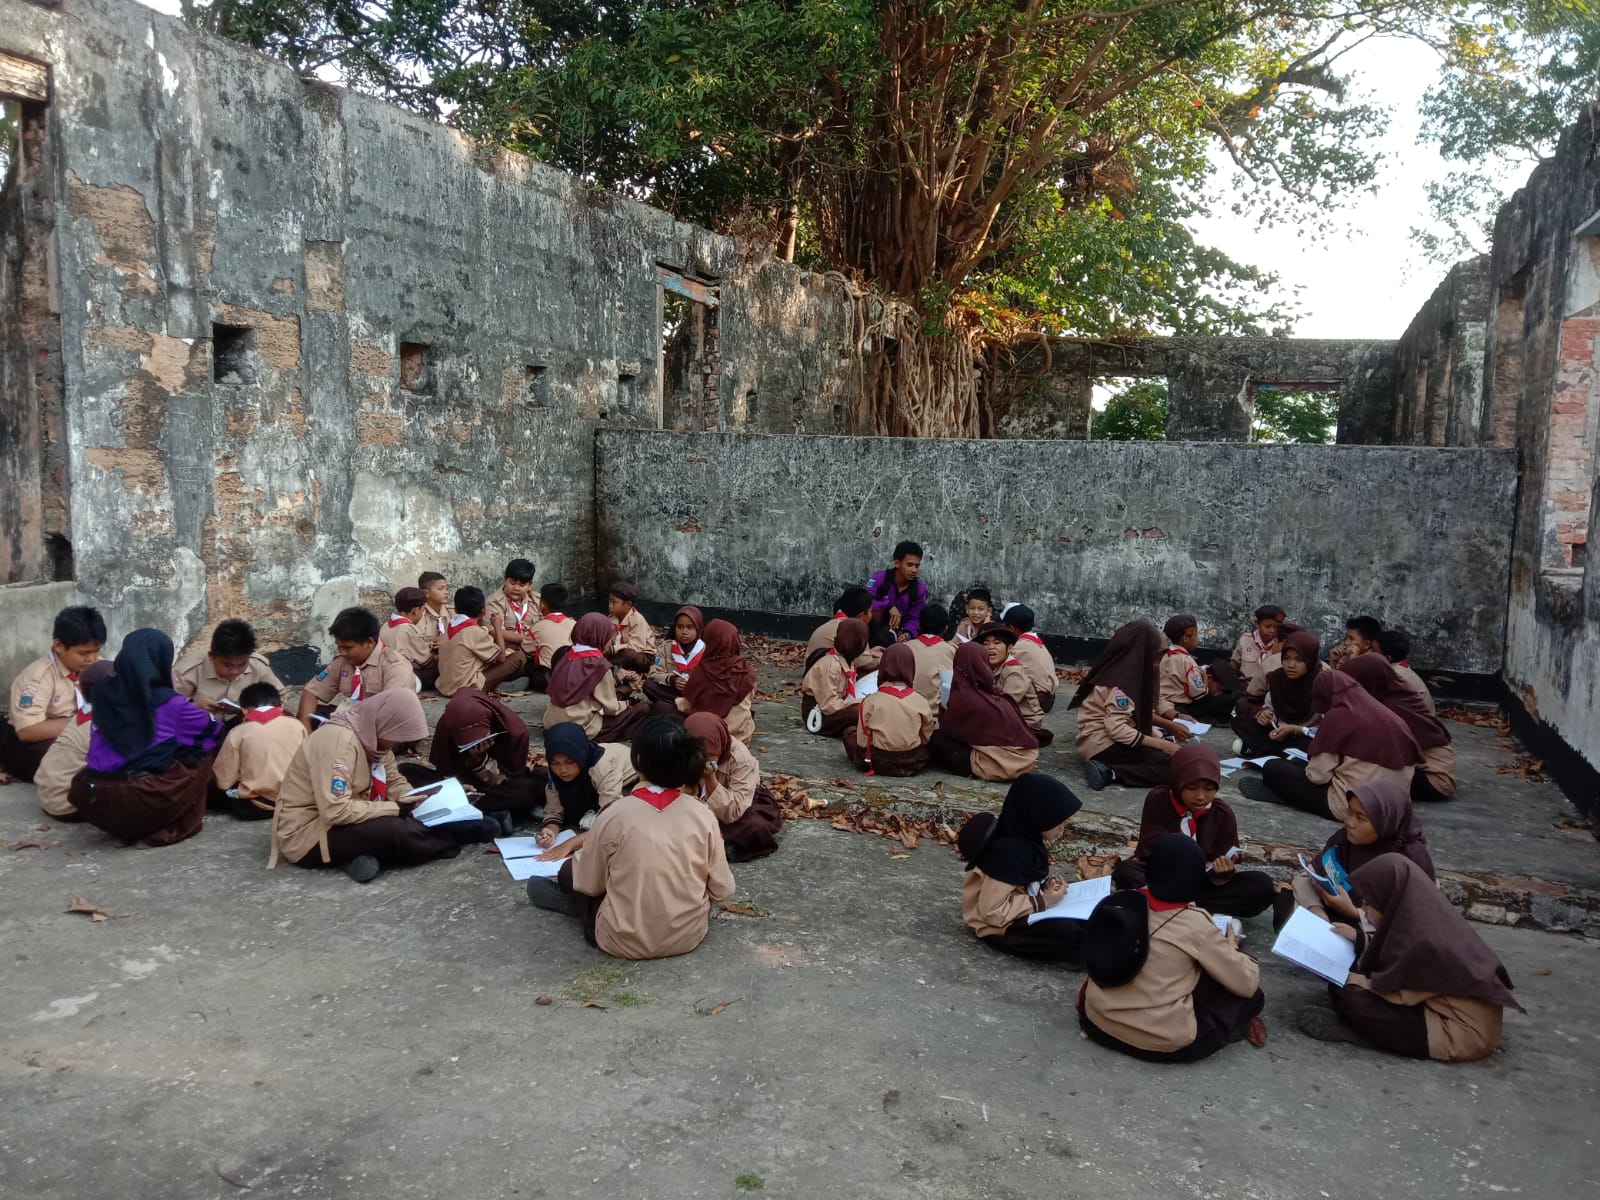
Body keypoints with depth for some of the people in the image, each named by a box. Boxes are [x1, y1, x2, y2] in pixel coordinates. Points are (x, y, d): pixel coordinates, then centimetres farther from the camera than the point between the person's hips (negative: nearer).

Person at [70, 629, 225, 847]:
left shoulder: (103, 694, 8)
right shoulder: (170, 703, -3)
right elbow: (214, 730, 13)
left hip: (96, 805, 5)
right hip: (147, 804, -5)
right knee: (202, 749, 12)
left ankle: (123, 826, 16)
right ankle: (180, 826, 9)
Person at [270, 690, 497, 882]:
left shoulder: (371, 735, 0)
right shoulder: (338, 740, -27)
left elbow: (394, 781, 10)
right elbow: (336, 812, -32)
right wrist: (394, 808, -24)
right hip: (306, 833, -10)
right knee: (395, 832, -26)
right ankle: (456, 837, -8)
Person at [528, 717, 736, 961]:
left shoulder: (614, 815, -17)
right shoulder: (703, 815, -12)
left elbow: (589, 884, -4)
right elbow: (722, 889, -4)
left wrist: (581, 855, 16)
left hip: (626, 942, -3)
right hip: (690, 934, 3)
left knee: (570, 871, 20)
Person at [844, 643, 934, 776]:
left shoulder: (871, 701, -16)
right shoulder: (921, 701, -12)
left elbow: (862, 741, -12)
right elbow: (927, 737, -3)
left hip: (879, 764, -1)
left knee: (849, 731, 24)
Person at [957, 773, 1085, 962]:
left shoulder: (1026, 837, -3)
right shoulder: (1008, 851, -29)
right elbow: (992, 912, -28)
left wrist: (1045, 883, -3)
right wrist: (1042, 901, -21)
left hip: (1017, 910, 9)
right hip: (998, 924, -9)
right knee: (1067, 931, -25)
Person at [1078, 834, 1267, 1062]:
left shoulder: (1125, 902, -1)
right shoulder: (1194, 924, -15)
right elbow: (1247, 984, -7)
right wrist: (1230, 944, 14)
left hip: (1097, 1022, 5)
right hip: (1161, 1042, -5)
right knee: (1249, 995, 13)